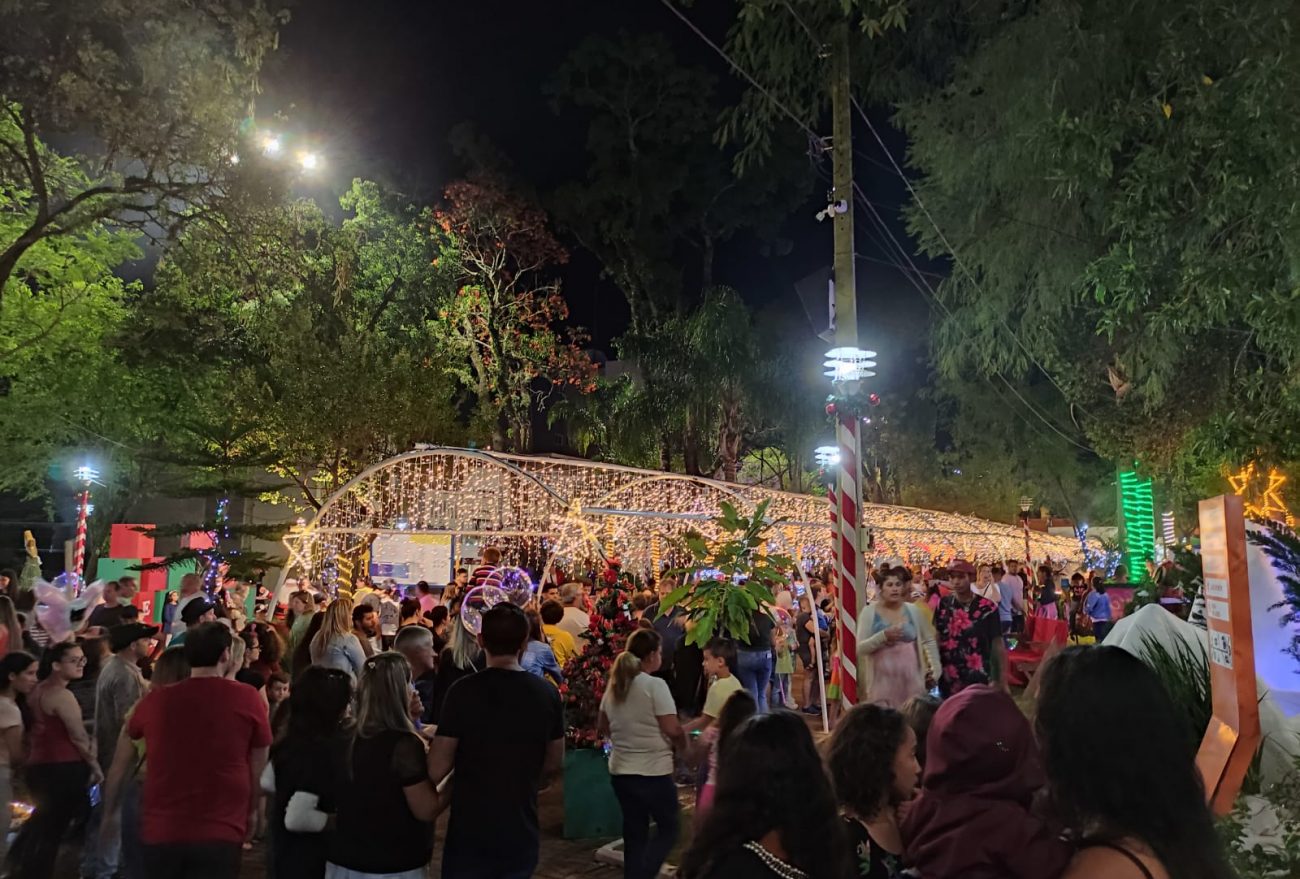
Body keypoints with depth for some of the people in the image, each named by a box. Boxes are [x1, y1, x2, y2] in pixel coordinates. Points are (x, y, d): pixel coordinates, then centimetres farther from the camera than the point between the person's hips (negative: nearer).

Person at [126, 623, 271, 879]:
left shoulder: (155, 699, 1)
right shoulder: (247, 698, -6)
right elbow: (259, 769, 1)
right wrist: (250, 813, 16)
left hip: (160, 831, 3)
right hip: (220, 834, -3)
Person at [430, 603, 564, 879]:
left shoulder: (464, 690, -15)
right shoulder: (547, 693, -4)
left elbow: (436, 770, -13)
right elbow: (553, 765, 7)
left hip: (470, 831, -3)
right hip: (522, 832, 3)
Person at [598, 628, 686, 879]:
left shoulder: (614, 685, 5)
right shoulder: (655, 685, -17)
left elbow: (602, 727, 14)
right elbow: (673, 729, -19)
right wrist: (683, 743, 0)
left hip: (620, 770, 7)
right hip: (653, 772, -6)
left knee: (634, 832, 17)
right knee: (668, 829, 9)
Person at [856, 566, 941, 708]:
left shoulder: (912, 610, 6)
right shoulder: (869, 612, -2)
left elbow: (929, 640, 17)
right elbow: (860, 648, -8)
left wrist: (935, 667, 9)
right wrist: (883, 636, -20)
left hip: (910, 679, 3)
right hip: (882, 680, -2)